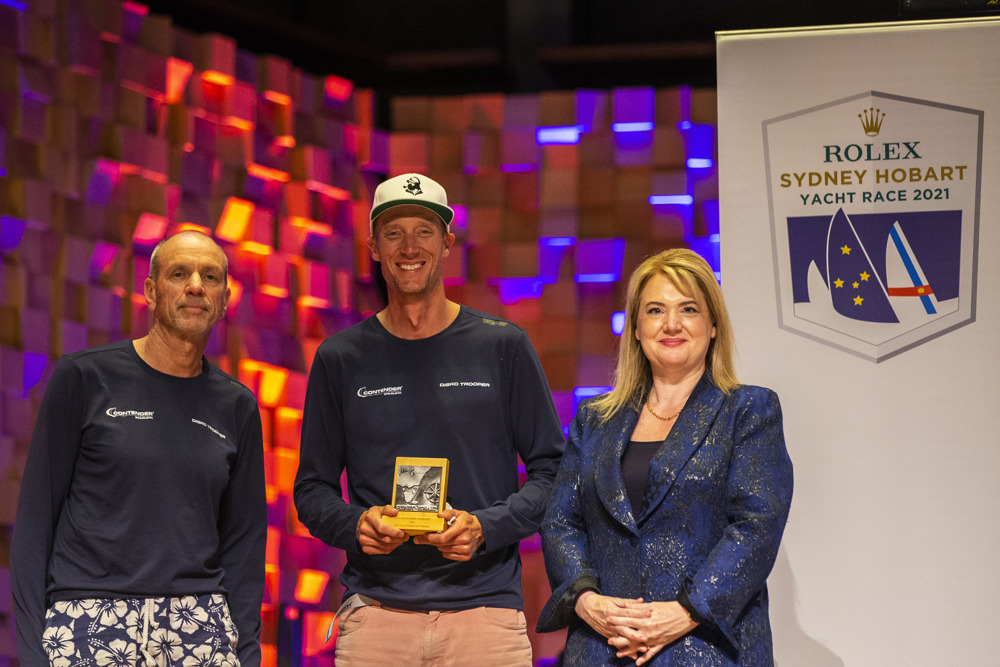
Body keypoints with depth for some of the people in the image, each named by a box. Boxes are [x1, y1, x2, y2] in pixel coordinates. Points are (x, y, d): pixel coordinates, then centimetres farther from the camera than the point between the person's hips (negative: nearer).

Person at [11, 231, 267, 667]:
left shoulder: (236, 407, 11)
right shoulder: (84, 377, 2)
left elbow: (243, 538, 13)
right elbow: (37, 514, 1)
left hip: (200, 629, 3)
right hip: (88, 624, -3)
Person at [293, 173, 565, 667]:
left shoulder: (503, 346, 5)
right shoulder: (340, 358, 9)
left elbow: (551, 470, 5)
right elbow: (313, 487, 12)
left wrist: (486, 527, -11)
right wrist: (356, 524, -9)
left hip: (485, 603, -1)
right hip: (375, 604, 1)